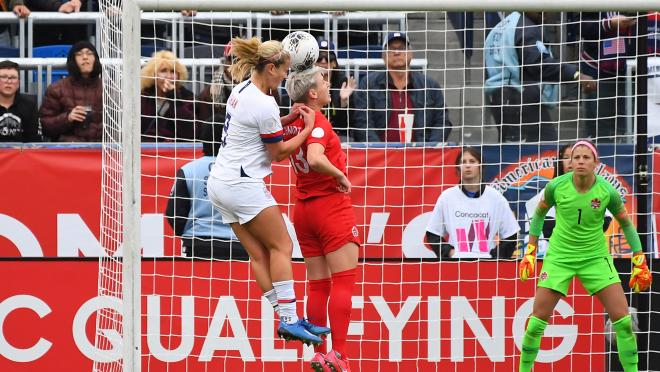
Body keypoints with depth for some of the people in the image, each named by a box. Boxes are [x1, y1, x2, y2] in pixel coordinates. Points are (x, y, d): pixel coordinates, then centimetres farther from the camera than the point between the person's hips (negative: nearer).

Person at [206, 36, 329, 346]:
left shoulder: (242, 90, 9)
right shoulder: (265, 105, -18)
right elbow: (278, 152, -7)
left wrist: (288, 118, 10)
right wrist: (307, 129, 2)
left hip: (220, 181, 9)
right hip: (243, 184, -9)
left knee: (259, 254, 5)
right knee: (281, 247, -3)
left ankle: (287, 319, 3)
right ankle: (289, 318, -8)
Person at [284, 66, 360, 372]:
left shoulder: (293, 121, 4)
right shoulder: (317, 121, -17)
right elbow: (315, 159, -35)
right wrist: (341, 175, -20)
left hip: (303, 209, 7)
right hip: (332, 206, -7)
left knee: (318, 285, 10)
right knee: (343, 281, -5)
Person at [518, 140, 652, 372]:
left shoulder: (608, 192, -14)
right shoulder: (556, 186, -13)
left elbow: (626, 224, 3)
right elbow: (539, 213, 7)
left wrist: (640, 263, 1)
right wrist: (530, 252, 7)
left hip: (595, 257, 0)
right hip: (559, 256, 0)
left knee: (622, 318, -9)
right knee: (537, 320, -3)